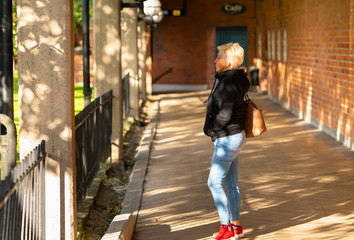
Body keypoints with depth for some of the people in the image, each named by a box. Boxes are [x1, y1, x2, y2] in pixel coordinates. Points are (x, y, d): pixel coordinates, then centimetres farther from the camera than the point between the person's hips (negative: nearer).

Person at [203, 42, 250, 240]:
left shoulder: (228, 84, -21)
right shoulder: (231, 79, 10)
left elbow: (224, 115, -25)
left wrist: (209, 129, -9)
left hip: (227, 138, -10)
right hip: (233, 137, 10)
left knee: (214, 182, -5)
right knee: (231, 183, 14)